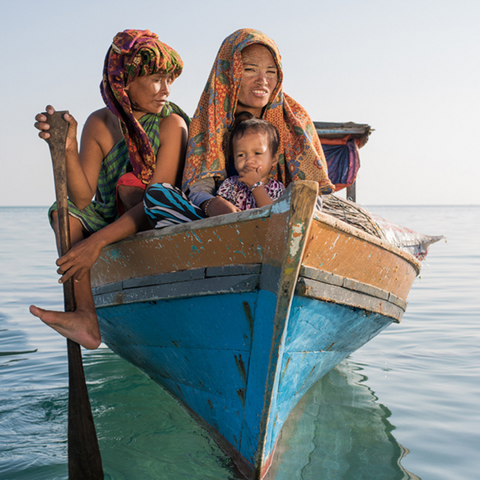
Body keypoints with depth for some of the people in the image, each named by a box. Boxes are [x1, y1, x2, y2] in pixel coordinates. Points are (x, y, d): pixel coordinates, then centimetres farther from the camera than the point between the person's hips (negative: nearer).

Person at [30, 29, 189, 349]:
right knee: (62, 210, -18)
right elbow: (82, 199, -12)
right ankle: (88, 318, -33)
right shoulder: (99, 124, -5)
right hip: (109, 223, 4)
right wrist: (68, 147, -29)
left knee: (129, 187, -27)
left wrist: (97, 241, -34)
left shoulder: (171, 124, -15)